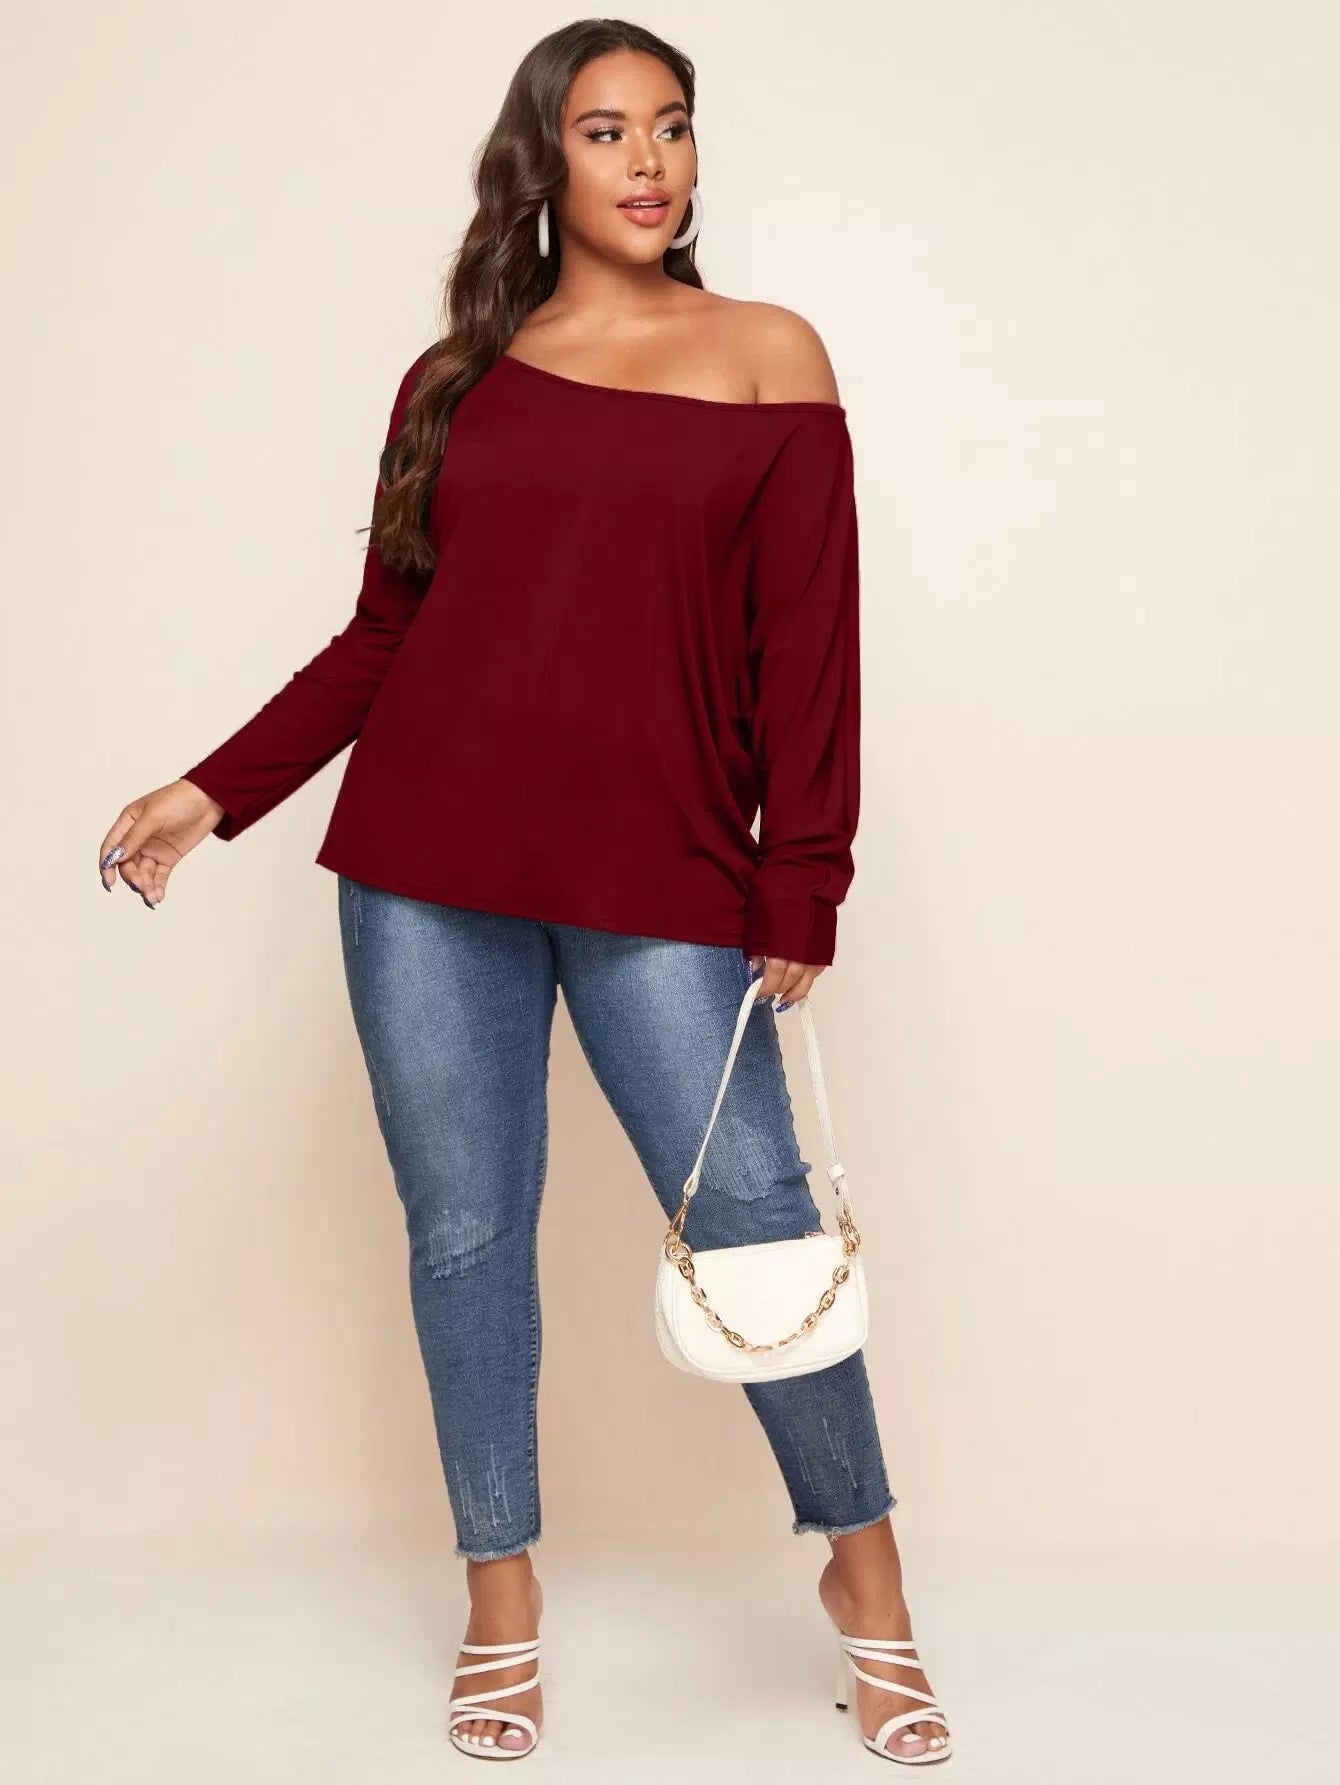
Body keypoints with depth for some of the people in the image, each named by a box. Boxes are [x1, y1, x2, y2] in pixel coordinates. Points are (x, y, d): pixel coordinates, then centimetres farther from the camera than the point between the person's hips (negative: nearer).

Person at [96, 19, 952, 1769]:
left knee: (750, 1214, -4)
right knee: (463, 1230, 7)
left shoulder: (768, 357, 5)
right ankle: (501, 1598, 25)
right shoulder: (455, 380, 11)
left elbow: (807, 648, 0)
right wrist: (217, 790, 5)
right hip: (429, 866, 3)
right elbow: (382, 636, 13)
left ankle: (865, 1573, 18)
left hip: (660, 876, -2)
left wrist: (802, 887, -4)